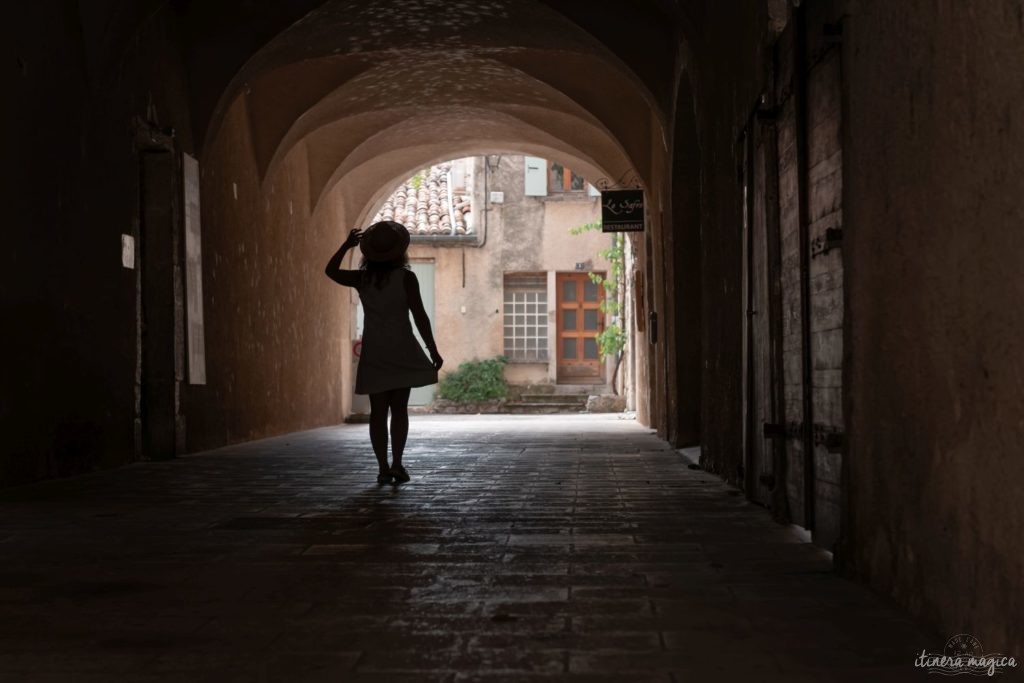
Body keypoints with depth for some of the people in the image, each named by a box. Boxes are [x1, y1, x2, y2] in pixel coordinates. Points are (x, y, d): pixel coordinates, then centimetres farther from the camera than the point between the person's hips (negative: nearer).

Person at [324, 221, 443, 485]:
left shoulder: (362, 279, 0)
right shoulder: (405, 277, -9)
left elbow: (331, 271, 15)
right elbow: (420, 316, -11)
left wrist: (346, 245, 24)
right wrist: (433, 351, -5)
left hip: (374, 352, 2)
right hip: (401, 350, -2)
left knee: (378, 411, 5)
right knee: (399, 408, 6)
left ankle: (383, 468, 1)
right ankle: (397, 463, -5)